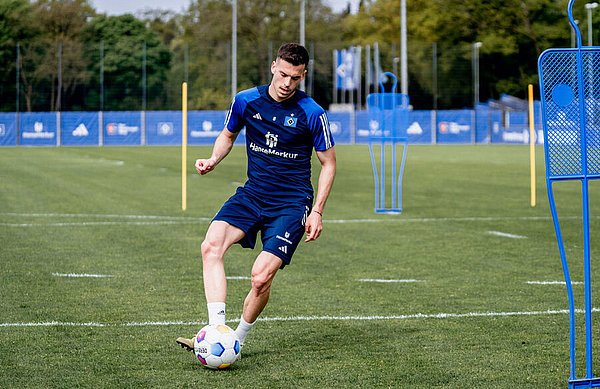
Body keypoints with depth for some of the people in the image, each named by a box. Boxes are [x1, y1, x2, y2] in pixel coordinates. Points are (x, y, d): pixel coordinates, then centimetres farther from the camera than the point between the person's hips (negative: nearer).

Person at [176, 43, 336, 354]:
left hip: (292, 203, -3)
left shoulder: (312, 114, -9)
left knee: (261, 277, -18)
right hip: (252, 195, 4)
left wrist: (316, 211, -7)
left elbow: (328, 163, 1)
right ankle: (216, 329, -25)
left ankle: (238, 340, 5)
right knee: (211, 246, -23)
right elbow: (228, 135, 19)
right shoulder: (246, 101, 0)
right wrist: (213, 160, -2)